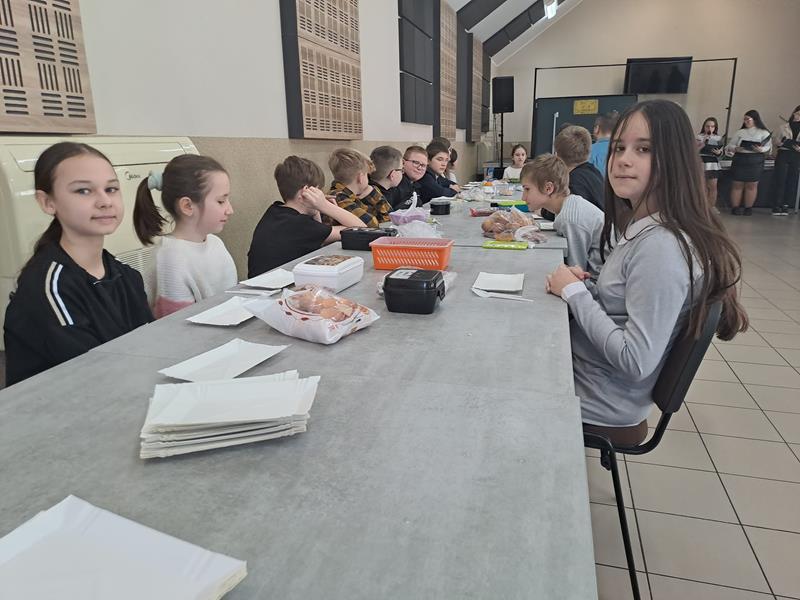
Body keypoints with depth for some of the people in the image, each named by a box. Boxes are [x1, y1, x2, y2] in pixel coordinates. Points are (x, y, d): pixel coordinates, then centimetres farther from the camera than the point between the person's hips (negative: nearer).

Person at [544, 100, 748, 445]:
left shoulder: (661, 246, -27)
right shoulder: (642, 228, 1)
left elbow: (636, 361, -28)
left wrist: (574, 291, -22)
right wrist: (581, 282, -7)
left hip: (599, 407, -8)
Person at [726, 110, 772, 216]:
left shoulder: (764, 133, 7)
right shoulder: (740, 132, 13)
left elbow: (769, 147, 1)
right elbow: (730, 145, 9)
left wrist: (761, 149, -21)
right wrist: (736, 149, -12)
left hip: (755, 161, -1)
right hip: (739, 160, 2)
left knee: (751, 185, 1)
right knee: (737, 184, 0)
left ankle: (748, 208, 6)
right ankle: (735, 207, 4)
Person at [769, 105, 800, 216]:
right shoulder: (784, 127, 8)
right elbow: (778, 141, 13)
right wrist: (783, 142, -9)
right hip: (783, 155, -1)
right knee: (779, 180, -5)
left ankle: (785, 206, 8)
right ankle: (776, 206, -2)